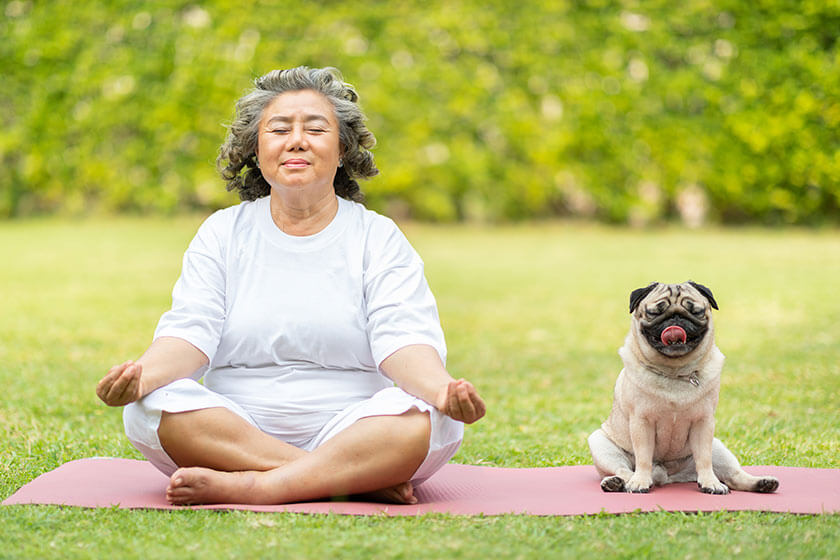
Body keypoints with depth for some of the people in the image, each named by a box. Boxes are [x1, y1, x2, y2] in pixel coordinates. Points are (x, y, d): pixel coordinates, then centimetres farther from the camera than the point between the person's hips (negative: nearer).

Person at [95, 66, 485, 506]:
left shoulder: (378, 238, 7)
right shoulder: (222, 234, 12)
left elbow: (403, 339, -8)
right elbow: (190, 331, -2)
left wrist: (441, 387, -32)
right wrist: (143, 373, -26)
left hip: (352, 433, -1)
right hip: (234, 429, 2)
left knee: (427, 419, -31)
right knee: (150, 407, -28)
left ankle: (247, 488, -31)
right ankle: (359, 482, -29)